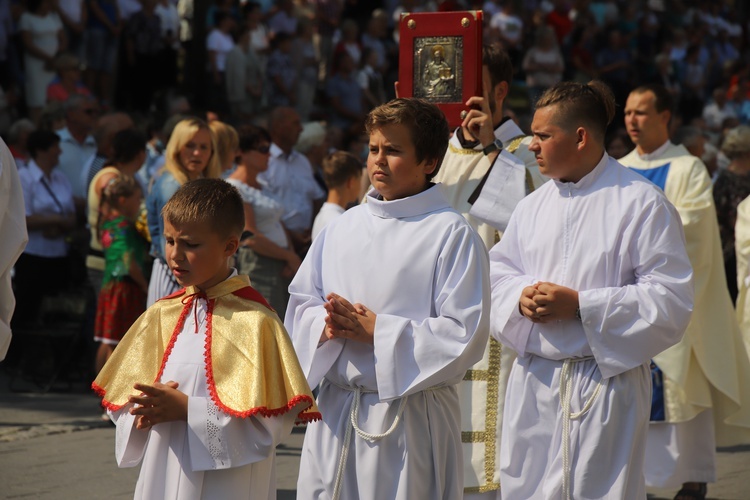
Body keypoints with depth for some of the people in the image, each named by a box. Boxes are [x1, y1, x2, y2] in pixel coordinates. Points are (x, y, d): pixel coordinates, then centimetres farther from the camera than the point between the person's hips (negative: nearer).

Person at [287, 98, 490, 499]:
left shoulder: (450, 235, -6)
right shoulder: (342, 228, 12)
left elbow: (465, 335, -13)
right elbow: (299, 306, 14)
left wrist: (377, 331, -15)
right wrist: (328, 326, -9)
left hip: (411, 418, -5)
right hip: (336, 410, 5)